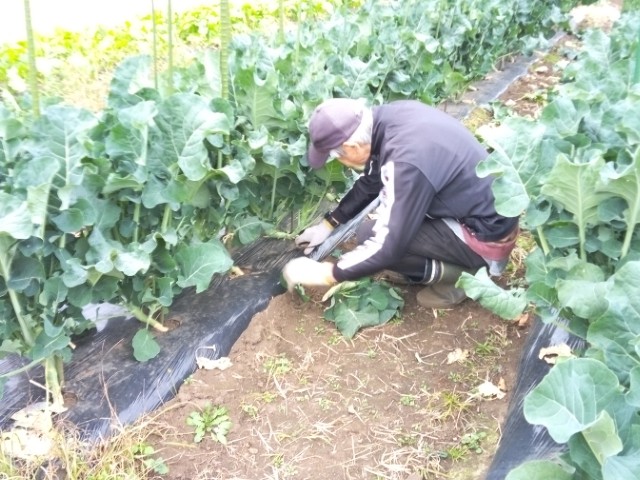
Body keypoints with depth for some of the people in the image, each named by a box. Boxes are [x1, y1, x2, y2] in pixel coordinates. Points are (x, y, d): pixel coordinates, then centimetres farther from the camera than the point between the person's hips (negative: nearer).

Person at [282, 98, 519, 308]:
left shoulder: (406, 161, -31)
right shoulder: (390, 117, -5)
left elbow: (386, 247, -26)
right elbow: (370, 182, 13)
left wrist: (324, 273, -14)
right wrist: (328, 224, 16)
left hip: (487, 235, -9)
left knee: (369, 236, -16)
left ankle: (458, 274, -1)